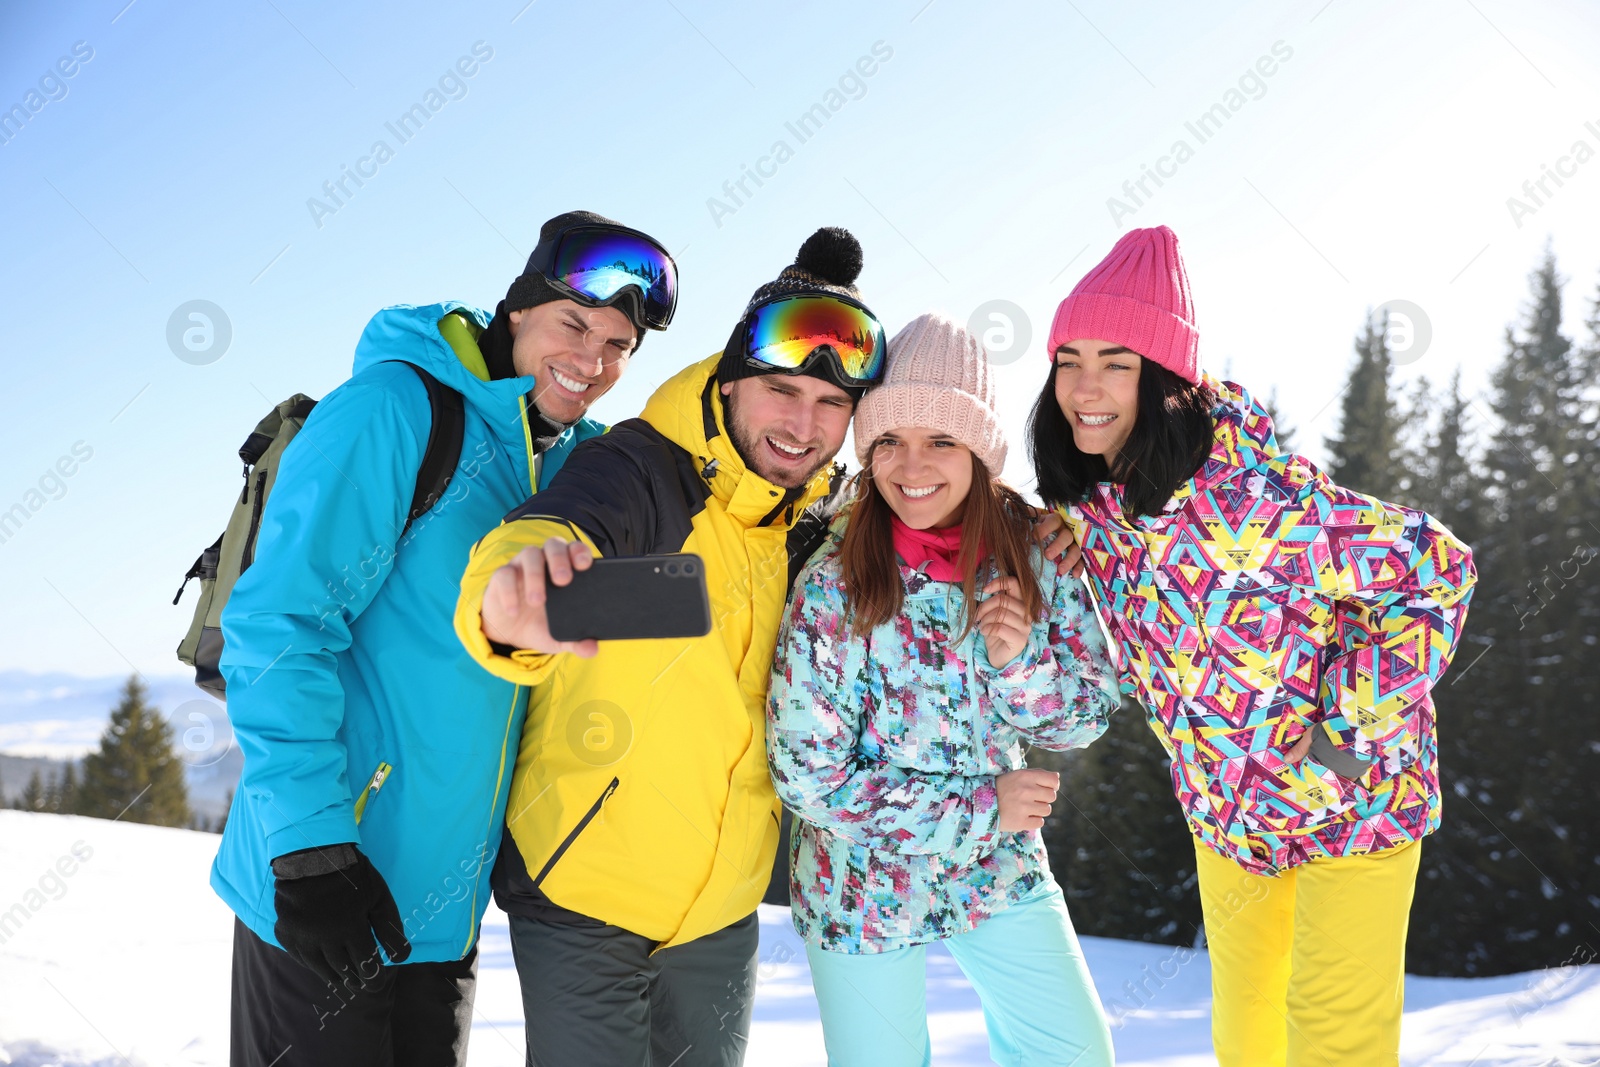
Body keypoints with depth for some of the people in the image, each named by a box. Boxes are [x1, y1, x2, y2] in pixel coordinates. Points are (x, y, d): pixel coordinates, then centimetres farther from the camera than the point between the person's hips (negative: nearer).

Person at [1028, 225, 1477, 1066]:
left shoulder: (1259, 499, -32)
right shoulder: (1086, 501, -9)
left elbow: (1436, 570, -23)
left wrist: (1354, 728, -23)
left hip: (1351, 793, -6)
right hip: (1223, 805, 7)